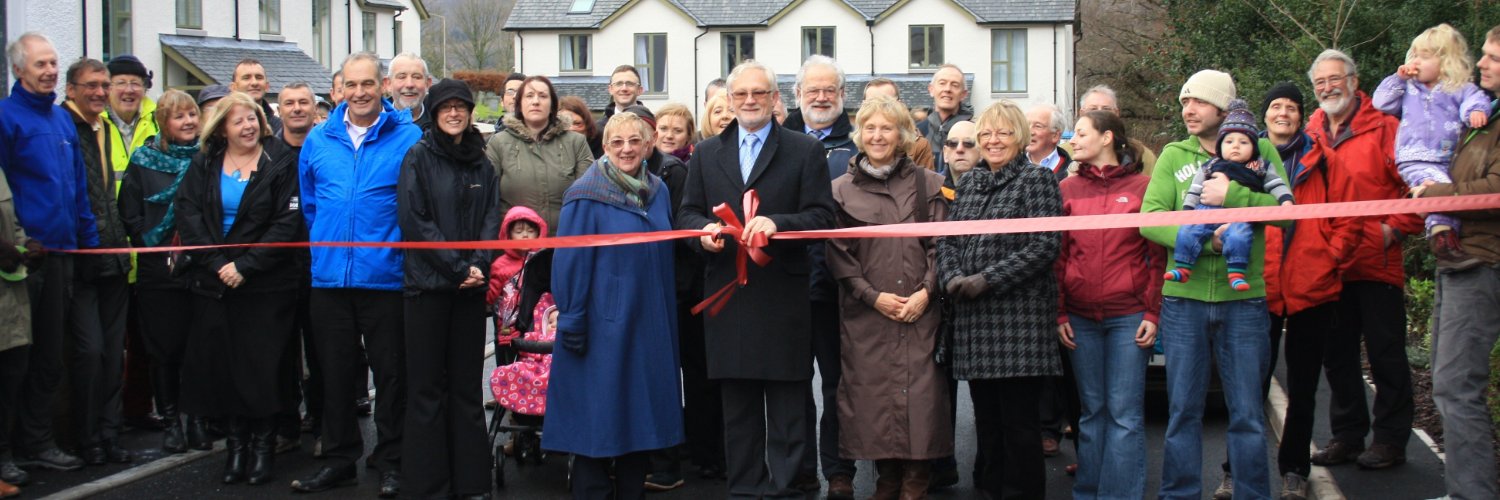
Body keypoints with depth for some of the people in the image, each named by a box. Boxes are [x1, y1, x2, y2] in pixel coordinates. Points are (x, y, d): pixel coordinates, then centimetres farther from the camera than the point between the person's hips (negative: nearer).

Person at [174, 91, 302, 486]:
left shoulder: (279, 164, -1)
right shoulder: (204, 165, 9)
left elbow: (287, 224, -8)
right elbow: (188, 216, 1)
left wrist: (245, 266, -14)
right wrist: (217, 263, -11)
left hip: (265, 286, -3)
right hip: (213, 285, 3)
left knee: (262, 365, -3)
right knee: (221, 365, 3)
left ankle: (263, 445, 11)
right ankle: (236, 443, 16)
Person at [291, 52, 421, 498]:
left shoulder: (408, 138, -5)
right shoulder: (318, 140, 8)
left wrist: (394, 245, -5)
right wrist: (326, 244, 14)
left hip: (386, 275, -4)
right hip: (329, 277, 4)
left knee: (391, 373, 5)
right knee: (335, 372, 11)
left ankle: (391, 461, 16)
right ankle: (338, 458, 23)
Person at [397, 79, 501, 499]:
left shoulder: (482, 164, 12)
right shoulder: (419, 157, 0)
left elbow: (491, 219, 7)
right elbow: (415, 220, -8)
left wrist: (479, 264, -11)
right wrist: (458, 266, -13)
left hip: (470, 288, 4)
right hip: (428, 285, -4)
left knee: (466, 385, 8)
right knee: (427, 386, 1)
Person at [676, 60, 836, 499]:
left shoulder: (805, 151, 4)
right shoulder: (706, 153, 14)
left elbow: (821, 216, -3)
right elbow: (687, 214, 13)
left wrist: (776, 223, -20)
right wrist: (704, 230, -9)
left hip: (784, 297, -3)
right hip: (728, 296, 3)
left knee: (787, 407, 1)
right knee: (737, 405, 10)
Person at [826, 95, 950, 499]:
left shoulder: (928, 184, 8)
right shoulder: (841, 189, 7)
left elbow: (940, 245, 5)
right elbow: (838, 254, 3)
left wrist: (926, 291, -8)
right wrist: (873, 296, -6)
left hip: (921, 310, 0)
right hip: (864, 313, 0)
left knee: (921, 390, -4)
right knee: (872, 390, -1)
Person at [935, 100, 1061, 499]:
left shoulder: (1037, 180, -2)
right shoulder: (969, 182, 16)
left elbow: (1044, 246, -11)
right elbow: (947, 238, 14)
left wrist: (987, 279, -15)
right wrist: (951, 277, -7)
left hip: (1019, 313, -5)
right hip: (974, 317, 5)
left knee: (1018, 419, -3)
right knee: (985, 414, 10)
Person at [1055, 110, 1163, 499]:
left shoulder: (1142, 186, 1)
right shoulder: (1067, 189, 8)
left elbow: (1158, 255, 1)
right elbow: (1057, 256, 8)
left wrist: (1153, 313, -6)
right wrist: (1059, 314, 1)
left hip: (1129, 316, -2)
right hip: (1081, 318, 3)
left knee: (1125, 414, -2)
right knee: (1091, 411, 9)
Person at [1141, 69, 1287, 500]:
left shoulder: (1261, 151, 4)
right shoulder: (1173, 156, 6)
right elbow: (1149, 218, -6)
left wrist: (1233, 196, -21)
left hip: (1244, 299, -1)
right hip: (1183, 299, 1)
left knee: (1247, 412, 5)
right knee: (1183, 411, 8)